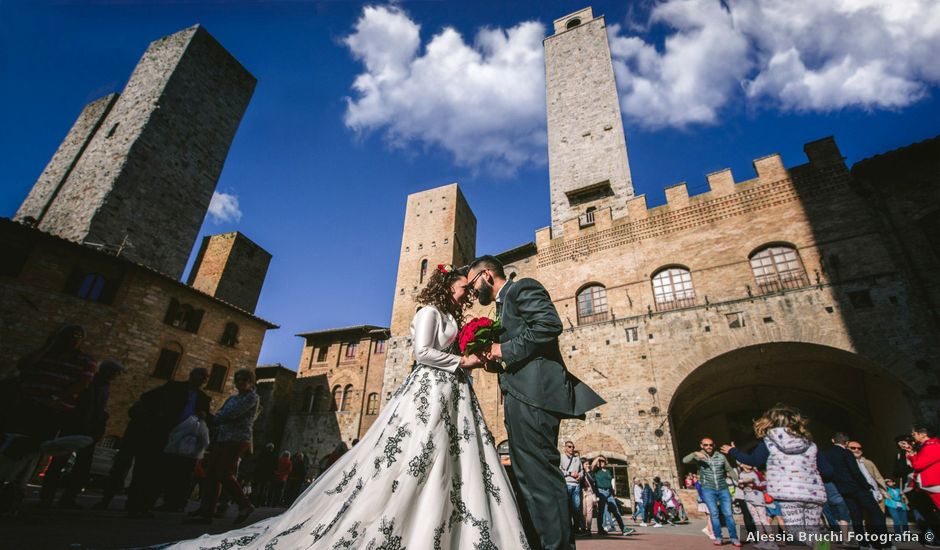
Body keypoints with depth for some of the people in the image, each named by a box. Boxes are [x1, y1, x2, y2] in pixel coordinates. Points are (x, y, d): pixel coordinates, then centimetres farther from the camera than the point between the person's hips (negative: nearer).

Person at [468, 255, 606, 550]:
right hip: (520, 396, 11)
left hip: (533, 393, -11)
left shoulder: (522, 288, -1)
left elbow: (550, 324, -19)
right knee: (526, 475, 13)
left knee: (539, 474, -9)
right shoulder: (503, 304, 27)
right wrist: (493, 358, 10)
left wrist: (505, 350, -14)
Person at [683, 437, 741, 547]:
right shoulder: (699, 456, -3)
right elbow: (685, 460, -17)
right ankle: (718, 537, 8)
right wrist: (695, 454, -32)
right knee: (714, 513, -3)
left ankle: (734, 537, 12)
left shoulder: (721, 456, 4)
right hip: (708, 489, -2)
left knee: (728, 513, 1)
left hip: (723, 489, 2)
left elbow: (729, 470, 14)